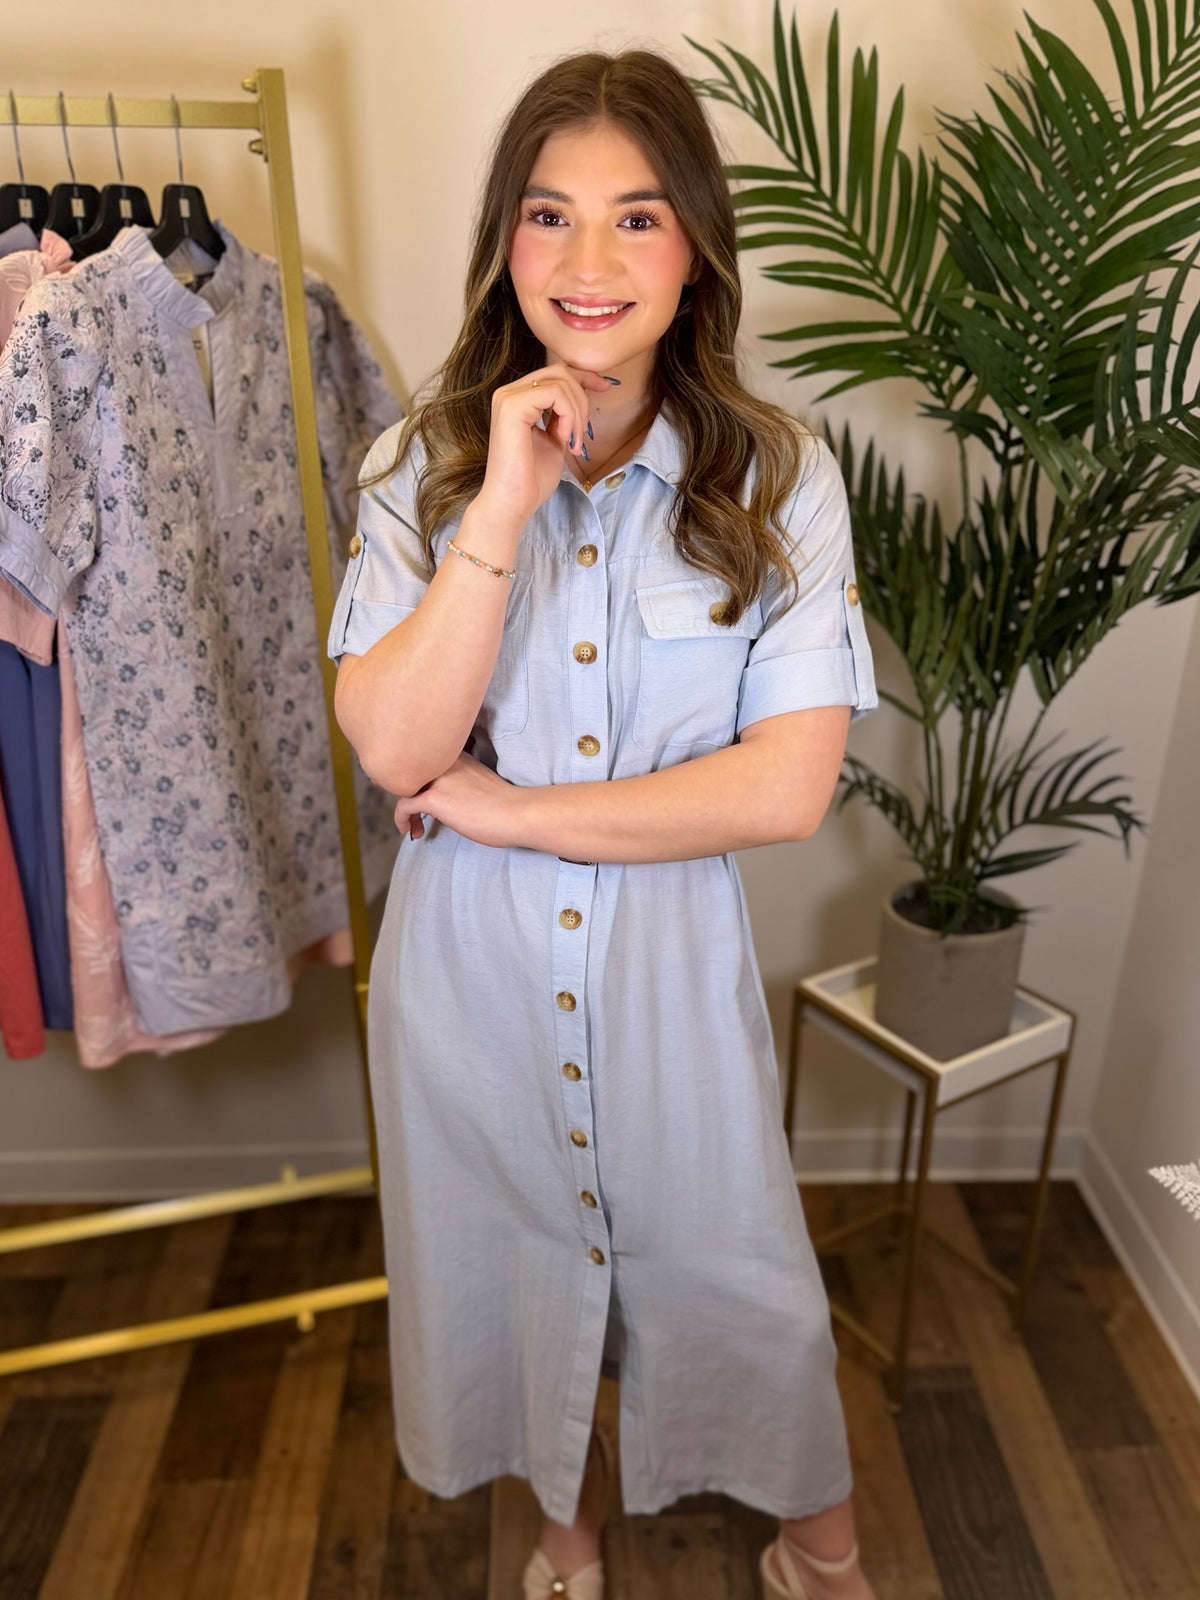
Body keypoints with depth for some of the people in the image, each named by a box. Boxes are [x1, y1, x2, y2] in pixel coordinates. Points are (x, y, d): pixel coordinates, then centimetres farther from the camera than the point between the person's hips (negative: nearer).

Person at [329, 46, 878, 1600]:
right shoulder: (422, 466, -6)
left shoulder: (777, 476, -10)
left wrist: (507, 810, -16)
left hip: (672, 961, -1)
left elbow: (787, 784, -17)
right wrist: (503, 502, -24)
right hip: (467, 965, 2)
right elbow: (394, 747, -17)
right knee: (512, 1254, 23)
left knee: (728, 1268, 18)